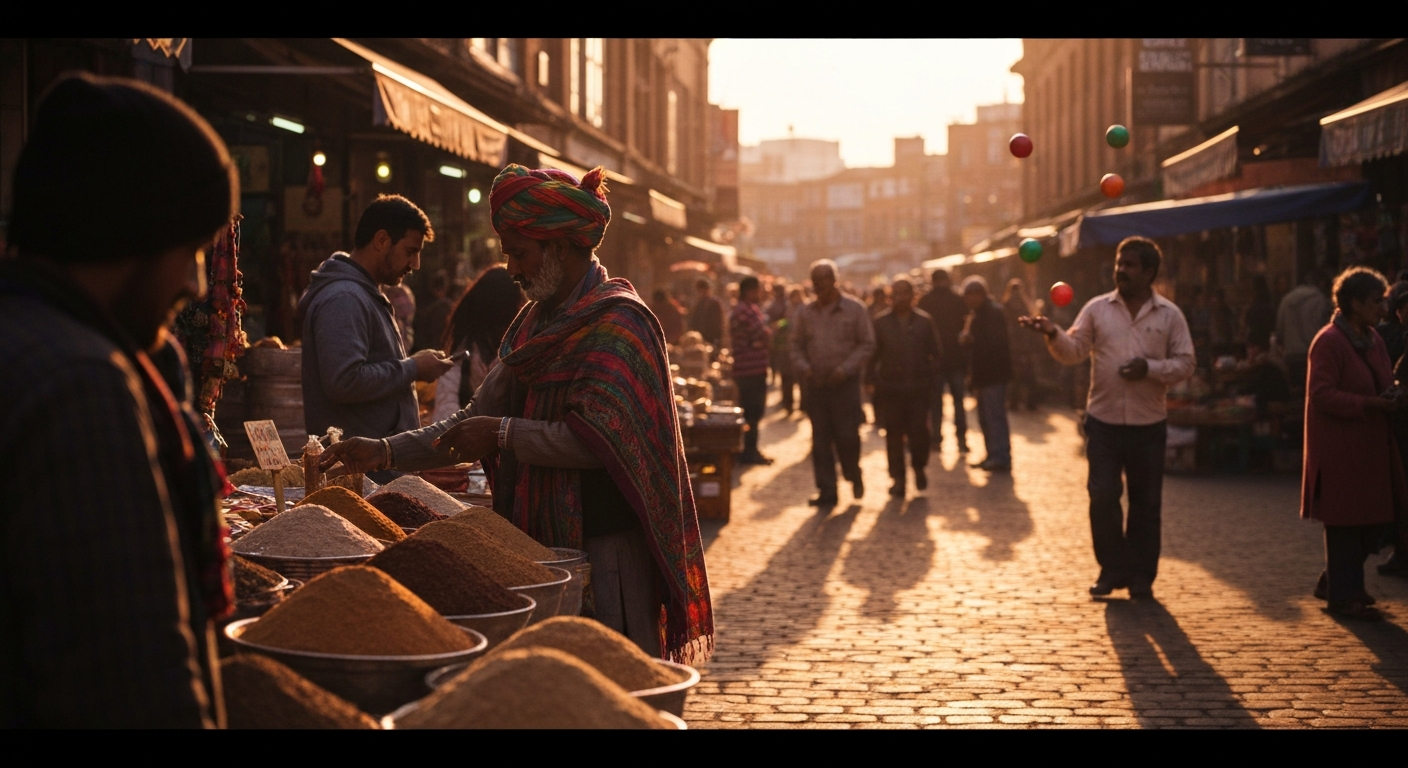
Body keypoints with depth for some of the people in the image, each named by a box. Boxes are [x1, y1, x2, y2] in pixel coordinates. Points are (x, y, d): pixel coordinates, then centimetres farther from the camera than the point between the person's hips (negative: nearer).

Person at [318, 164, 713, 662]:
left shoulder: (619, 323, -11)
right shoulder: (537, 323, 15)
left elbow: (599, 439, -21)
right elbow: (479, 421, 16)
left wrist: (503, 434, -15)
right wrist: (386, 452, 7)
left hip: (602, 549, -8)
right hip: (538, 542, 8)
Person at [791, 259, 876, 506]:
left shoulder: (854, 309, -2)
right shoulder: (805, 313, 8)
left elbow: (867, 344, -2)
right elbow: (797, 345, 13)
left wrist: (846, 368, -13)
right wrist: (803, 367, -6)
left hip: (845, 384, -3)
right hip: (815, 384, 3)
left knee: (847, 435, -5)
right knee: (820, 439, 3)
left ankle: (854, 476, 24)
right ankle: (826, 491, 10)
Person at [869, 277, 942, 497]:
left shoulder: (925, 321, 4)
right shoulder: (880, 322, 4)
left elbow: (936, 353, 8)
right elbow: (873, 354, 6)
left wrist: (929, 374, -3)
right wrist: (874, 379, -2)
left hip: (919, 388, 0)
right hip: (890, 387, 1)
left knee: (919, 431, -6)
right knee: (894, 433, 2)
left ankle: (919, 468, 21)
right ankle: (898, 478, 10)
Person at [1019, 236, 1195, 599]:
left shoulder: (1169, 315, 2)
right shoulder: (1097, 308, 4)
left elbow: (1185, 364, 1)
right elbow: (1073, 352, 0)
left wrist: (1150, 368, -16)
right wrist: (1053, 334, -19)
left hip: (1149, 424, 0)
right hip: (1103, 420, 0)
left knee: (1146, 502, 7)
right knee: (1102, 497, -3)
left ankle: (1141, 576, 19)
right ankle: (1113, 569, 13)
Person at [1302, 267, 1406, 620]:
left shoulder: (1373, 340, 13)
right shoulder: (1328, 342, -14)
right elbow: (1321, 394, -20)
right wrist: (1369, 404, -24)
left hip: (1372, 445, 9)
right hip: (1340, 449, -9)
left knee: (1375, 519, 12)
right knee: (1345, 522, -1)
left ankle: (1333, 582, 27)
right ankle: (1344, 597, 10)